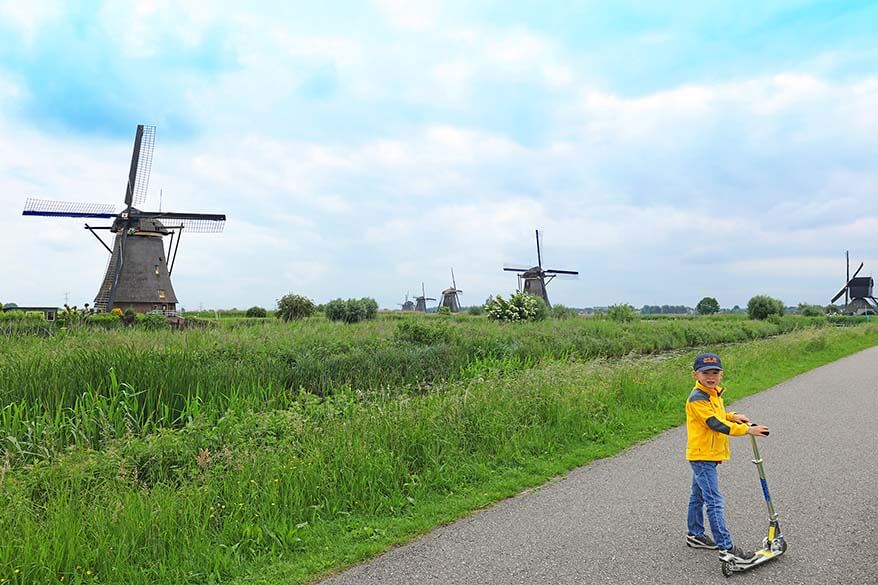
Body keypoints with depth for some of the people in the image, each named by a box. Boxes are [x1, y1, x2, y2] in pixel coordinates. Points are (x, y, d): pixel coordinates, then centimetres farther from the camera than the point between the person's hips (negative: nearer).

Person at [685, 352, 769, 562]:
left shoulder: (714, 393, 9)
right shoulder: (697, 399, -22)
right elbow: (716, 425, -25)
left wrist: (733, 416, 5)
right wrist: (747, 430, -21)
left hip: (708, 455, 10)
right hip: (702, 456, -10)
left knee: (698, 496, 20)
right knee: (714, 501, -9)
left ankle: (695, 535, 33)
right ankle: (726, 547, -7)